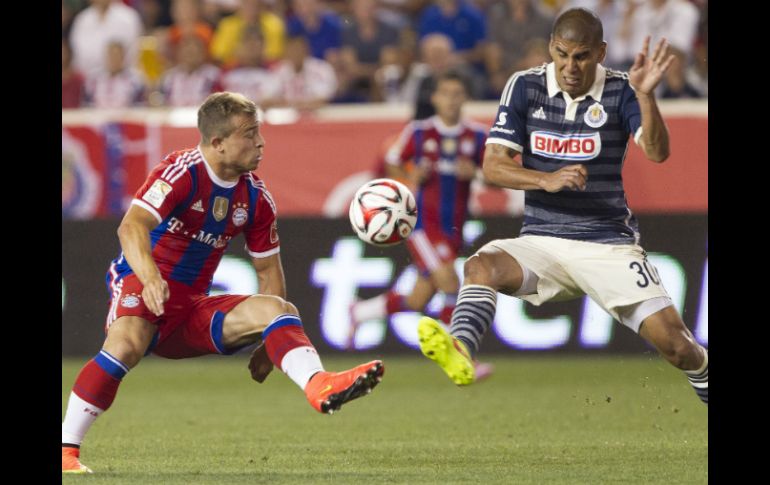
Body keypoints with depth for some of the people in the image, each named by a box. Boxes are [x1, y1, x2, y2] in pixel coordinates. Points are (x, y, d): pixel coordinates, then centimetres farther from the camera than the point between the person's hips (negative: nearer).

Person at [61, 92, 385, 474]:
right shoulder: (181, 173, -14)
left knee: (276, 309, -14)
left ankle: (319, 386, -41)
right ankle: (67, 449, -23)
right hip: (139, 284, -6)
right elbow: (131, 227, -29)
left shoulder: (256, 199, 5)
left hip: (193, 307, 6)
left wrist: (268, 343, 10)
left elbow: (268, 269, 15)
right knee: (126, 344, -36)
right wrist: (151, 278, -47)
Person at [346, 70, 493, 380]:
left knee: (417, 301, 8)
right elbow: (391, 163, 9)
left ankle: (360, 313, 33)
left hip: (453, 227, 4)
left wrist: (475, 171, -13)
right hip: (422, 222, -4)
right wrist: (410, 179, -12)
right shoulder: (418, 132, -2)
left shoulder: (476, 136, 4)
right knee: (449, 282, -20)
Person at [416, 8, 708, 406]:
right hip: (541, 241, 1)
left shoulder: (620, 91, -2)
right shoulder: (525, 87, 2)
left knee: (674, 342, -13)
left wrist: (645, 95, -33)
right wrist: (548, 181, -21)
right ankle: (459, 350, -54)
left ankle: (706, 386, 17)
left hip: (609, 245, -1)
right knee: (481, 266, -31)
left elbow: (657, 152, -17)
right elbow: (493, 166, -4)